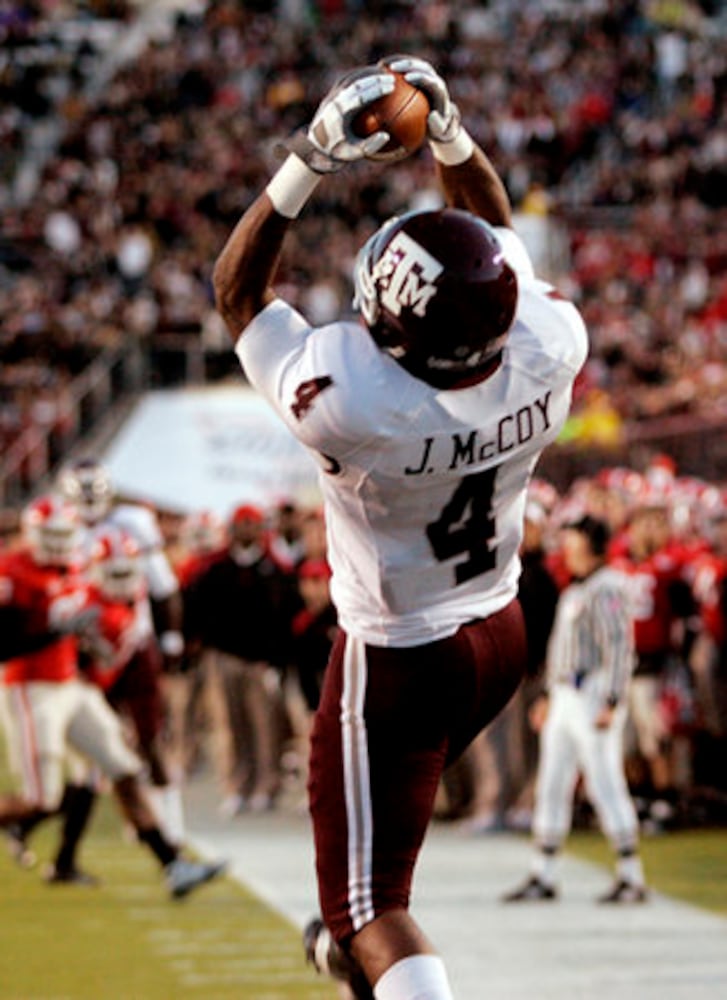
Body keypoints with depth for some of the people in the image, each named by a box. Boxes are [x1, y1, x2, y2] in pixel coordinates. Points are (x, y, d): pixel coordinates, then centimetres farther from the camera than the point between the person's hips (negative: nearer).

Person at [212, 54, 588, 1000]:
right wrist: (450, 138, -3)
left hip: (396, 661, -6)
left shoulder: (352, 396, -36)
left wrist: (312, 158, -23)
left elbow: (238, 287, -19)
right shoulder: (547, 352, -23)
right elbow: (495, 237, 0)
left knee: (372, 905, 2)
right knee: (396, 792, 34)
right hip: (501, 635, 6)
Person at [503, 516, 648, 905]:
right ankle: (542, 877, 15)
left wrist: (612, 702, -25)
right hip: (565, 698, 10)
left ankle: (631, 877, -5)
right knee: (551, 785, 10)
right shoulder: (574, 590, 18)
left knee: (605, 785, -9)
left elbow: (619, 647, -20)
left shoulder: (606, 590, -13)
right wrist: (550, 695, 23)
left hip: (594, 695, -10)